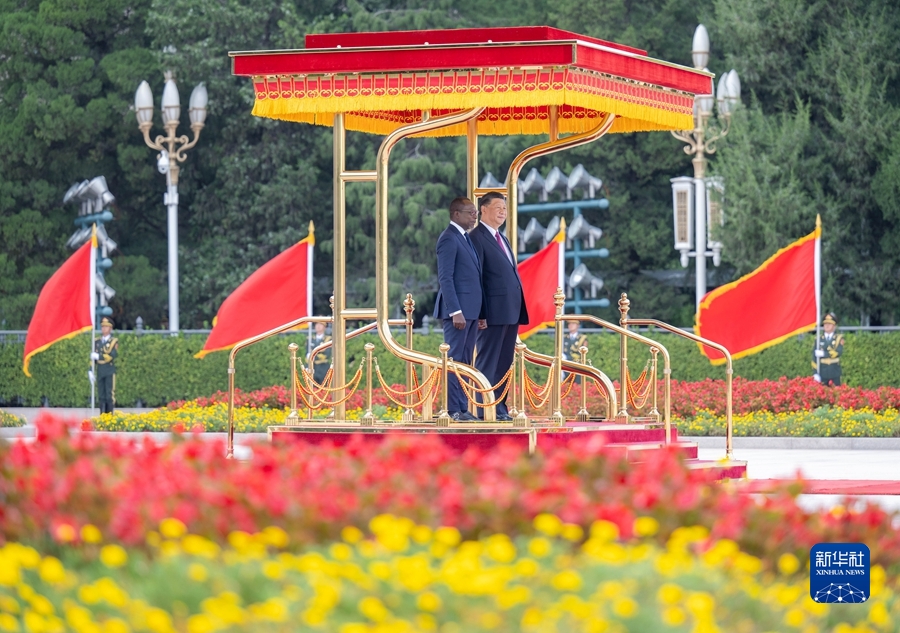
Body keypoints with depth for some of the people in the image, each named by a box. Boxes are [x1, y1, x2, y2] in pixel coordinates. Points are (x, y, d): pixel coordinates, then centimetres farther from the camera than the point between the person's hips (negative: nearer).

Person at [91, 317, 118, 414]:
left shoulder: (114, 341, 0)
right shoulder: (97, 342, 14)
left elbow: (113, 355, -15)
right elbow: (93, 357, 15)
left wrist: (98, 356, -13)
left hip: (110, 372, -4)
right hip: (100, 372, 4)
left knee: (110, 395, -6)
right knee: (102, 396, 5)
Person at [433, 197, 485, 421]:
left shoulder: (465, 239, 18)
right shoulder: (449, 239, -11)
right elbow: (445, 278, -16)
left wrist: (479, 312, 16)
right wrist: (455, 311, -21)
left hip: (471, 310, 9)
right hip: (458, 310, -9)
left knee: (465, 361, 10)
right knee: (454, 360, -7)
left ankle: (462, 408, 13)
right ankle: (453, 409, -6)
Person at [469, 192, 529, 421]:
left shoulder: (501, 239, 21)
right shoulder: (477, 238, -8)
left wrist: (519, 309, 16)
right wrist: (481, 313, -18)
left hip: (511, 311, 9)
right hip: (494, 311, -9)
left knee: (504, 362, 10)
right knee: (488, 361, -5)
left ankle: (500, 408, 14)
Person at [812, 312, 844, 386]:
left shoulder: (839, 338, 2)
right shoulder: (819, 338, 5)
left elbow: (839, 352, -14)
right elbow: (814, 357, 4)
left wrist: (823, 353, -17)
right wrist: (815, 373, -3)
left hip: (835, 374, -1)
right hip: (823, 373, 1)